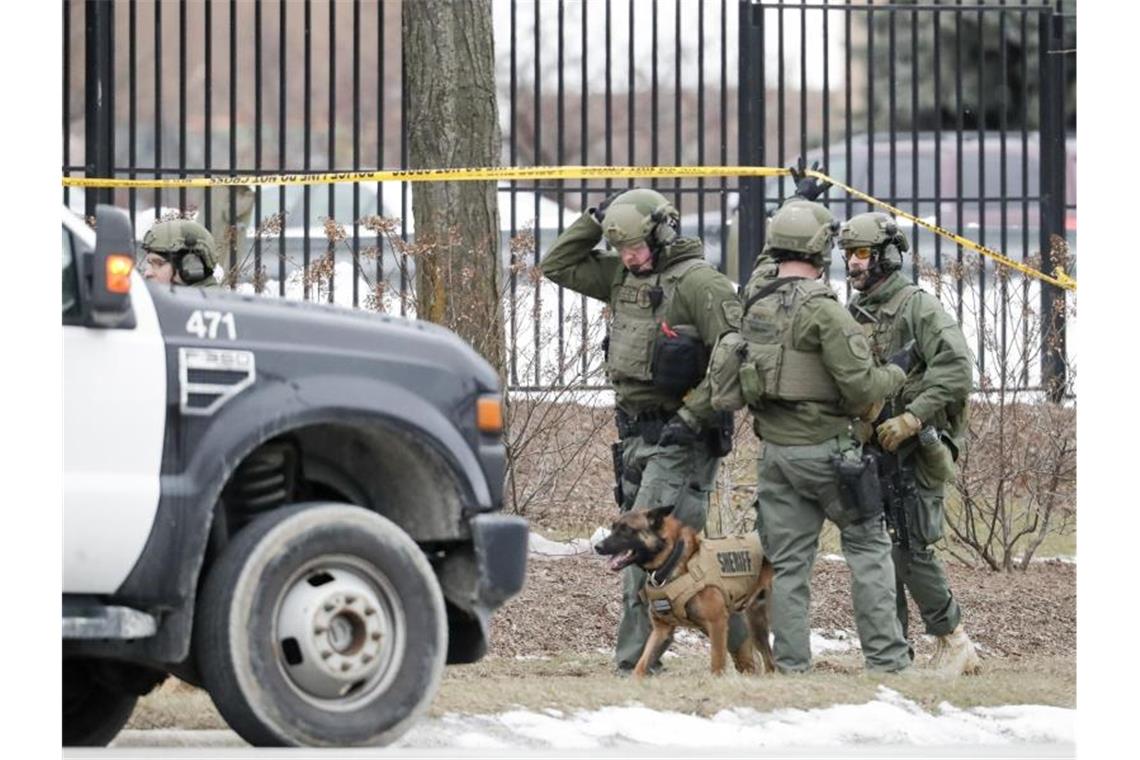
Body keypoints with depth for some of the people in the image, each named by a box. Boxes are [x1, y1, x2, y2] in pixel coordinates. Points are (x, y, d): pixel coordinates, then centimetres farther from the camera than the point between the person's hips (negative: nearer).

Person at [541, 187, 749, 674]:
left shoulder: (698, 282, -12)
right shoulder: (622, 277, 13)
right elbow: (557, 267, 21)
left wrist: (694, 415, -20)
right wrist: (594, 221, 9)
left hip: (681, 438, -9)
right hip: (636, 434, 9)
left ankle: (635, 660, -13)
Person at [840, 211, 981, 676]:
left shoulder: (917, 306, -8)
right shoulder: (853, 314, 15)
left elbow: (956, 368, -19)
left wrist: (912, 418, -24)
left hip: (914, 451, -8)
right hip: (872, 449, 8)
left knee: (909, 549, -13)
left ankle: (953, 643, -1)